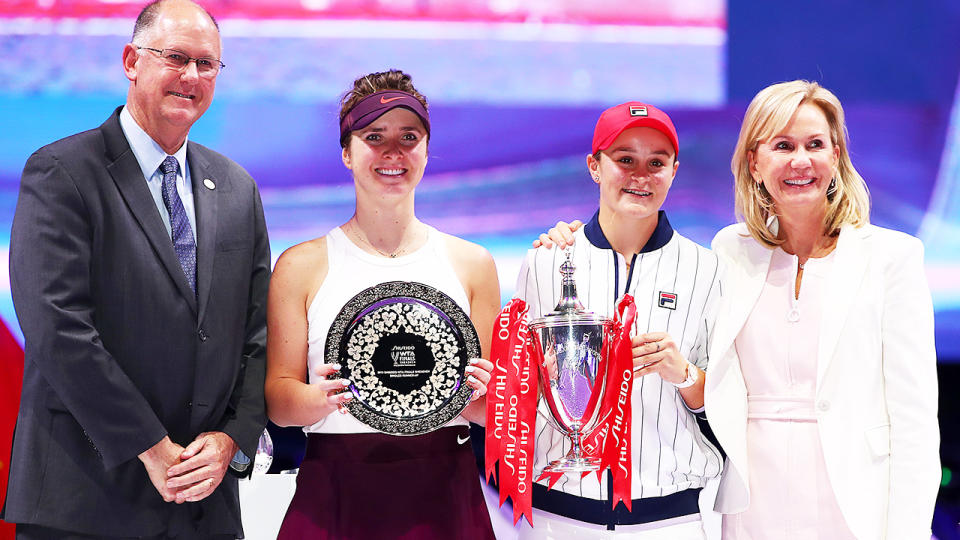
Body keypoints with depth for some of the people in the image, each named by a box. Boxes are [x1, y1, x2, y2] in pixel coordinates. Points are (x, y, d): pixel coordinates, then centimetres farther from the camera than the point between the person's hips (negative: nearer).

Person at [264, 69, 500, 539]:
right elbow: (277, 400, 2)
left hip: (443, 499, 1)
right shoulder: (301, 267, 3)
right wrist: (322, 399, -18)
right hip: (335, 499, -1)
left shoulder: (472, 264, 7)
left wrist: (474, 395, -13)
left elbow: (493, 411, 9)